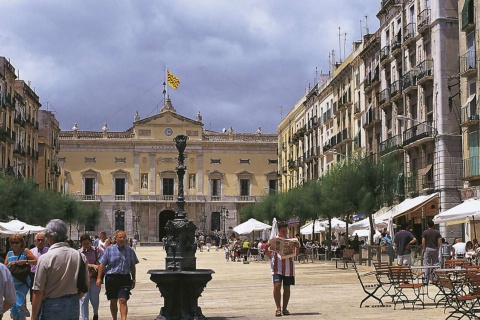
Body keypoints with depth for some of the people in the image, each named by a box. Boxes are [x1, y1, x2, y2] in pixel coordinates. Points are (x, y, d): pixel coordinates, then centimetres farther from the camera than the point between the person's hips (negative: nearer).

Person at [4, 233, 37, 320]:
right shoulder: (9, 253, 11)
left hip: (23, 283, -5)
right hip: (12, 284, 5)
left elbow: (36, 261, -8)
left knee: (19, 303, -19)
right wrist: (10, 264, -11)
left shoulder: (25, 251, -1)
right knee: (13, 308, 8)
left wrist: (24, 261, -19)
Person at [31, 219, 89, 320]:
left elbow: (38, 292, -14)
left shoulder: (45, 258, -14)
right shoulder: (79, 256, -2)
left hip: (51, 305, -4)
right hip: (73, 307, 4)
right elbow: (85, 286, 5)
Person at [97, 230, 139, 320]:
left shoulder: (130, 251, 8)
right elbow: (102, 264, 2)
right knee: (113, 301, 11)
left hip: (125, 278, 0)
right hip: (111, 278, 1)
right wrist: (99, 278, -5)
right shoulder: (109, 250, 3)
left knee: (123, 300, -12)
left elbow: (133, 267, 14)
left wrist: (133, 280, 14)